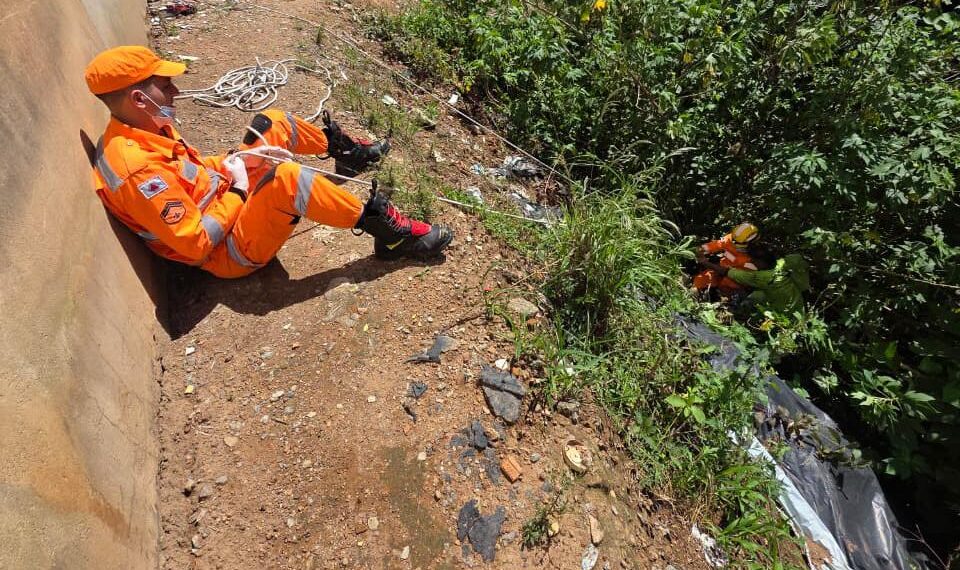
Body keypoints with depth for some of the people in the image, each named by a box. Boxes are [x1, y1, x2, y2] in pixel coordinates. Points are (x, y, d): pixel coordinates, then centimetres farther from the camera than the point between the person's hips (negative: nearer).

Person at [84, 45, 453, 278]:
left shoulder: (136, 132, 1)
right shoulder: (137, 167, -29)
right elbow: (197, 244, -28)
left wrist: (237, 160, -1)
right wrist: (237, 190, -17)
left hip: (223, 201, 10)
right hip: (231, 252, -10)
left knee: (271, 124, 11)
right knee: (284, 178, -36)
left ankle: (344, 151, 30)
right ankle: (391, 232, -26)